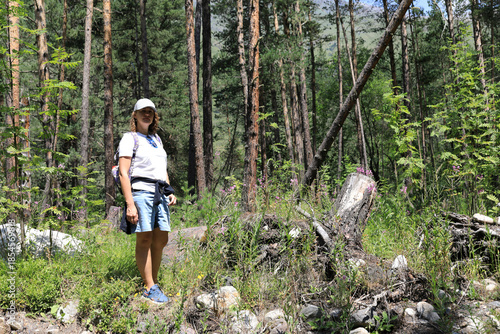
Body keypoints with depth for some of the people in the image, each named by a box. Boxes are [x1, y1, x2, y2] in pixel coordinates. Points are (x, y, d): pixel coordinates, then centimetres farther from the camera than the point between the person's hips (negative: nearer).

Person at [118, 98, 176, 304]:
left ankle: (154, 284, 13)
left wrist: (170, 192, 15)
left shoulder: (156, 139, 23)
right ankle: (149, 288, -3)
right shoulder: (129, 139, 1)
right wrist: (130, 204, -15)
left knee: (161, 241, 4)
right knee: (145, 240, -6)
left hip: (160, 194, 7)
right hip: (141, 192, -7)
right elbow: (124, 173, -7)